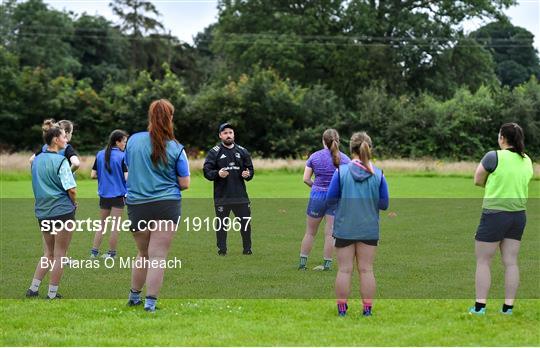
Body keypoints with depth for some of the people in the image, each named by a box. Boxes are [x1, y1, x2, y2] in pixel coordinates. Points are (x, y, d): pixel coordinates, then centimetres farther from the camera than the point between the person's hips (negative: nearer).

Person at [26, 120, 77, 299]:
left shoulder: (37, 160, 8)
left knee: (48, 253, 19)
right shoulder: (60, 161, -15)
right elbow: (71, 189, -16)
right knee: (59, 255, 4)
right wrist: (75, 203, 2)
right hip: (62, 211, -7)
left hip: (42, 212, 7)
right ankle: (52, 294, 7)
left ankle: (33, 289, 15)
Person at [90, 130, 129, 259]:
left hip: (104, 194, 4)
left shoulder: (100, 155, 2)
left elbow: (93, 175, 1)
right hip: (118, 195, -4)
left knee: (102, 223, 16)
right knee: (115, 224, 5)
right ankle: (111, 252, 11)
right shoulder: (122, 156, -12)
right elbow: (127, 177, -17)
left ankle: (94, 251, 13)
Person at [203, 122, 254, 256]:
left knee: (245, 222, 5)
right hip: (222, 196, -2)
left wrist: (247, 174, -7)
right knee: (222, 224, 3)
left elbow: (251, 169, 15)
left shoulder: (242, 151, 11)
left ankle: (247, 249, 16)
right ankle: (222, 250, 13)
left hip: (240, 195, 3)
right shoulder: (214, 152, 1)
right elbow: (207, 171, -3)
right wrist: (218, 174, -22)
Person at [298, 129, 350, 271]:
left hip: (317, 195, 0)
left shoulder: (314, 157, -2)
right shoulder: (344, 158, -2)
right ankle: (327, 264, 6)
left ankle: (302, 262, 15)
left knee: (310, 232, 11)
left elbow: (306, 179, -3)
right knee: (330, 233, 4)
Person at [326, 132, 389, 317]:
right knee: (366, 270, 9)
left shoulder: (341, 171, -11)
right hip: (369, 229, 1)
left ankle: (342, 310, 11)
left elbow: (330, 198, -7)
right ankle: (367, 310, 11)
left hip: (344, 228, -1)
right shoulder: (378, 174, -7)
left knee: (344, 270, 7)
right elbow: (384, 204, -2)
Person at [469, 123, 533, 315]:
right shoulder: (527, 161, 5)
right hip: (518, 215, 6)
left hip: (495, 214, -6)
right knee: (511, 262, 8)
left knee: (483, 261, 3)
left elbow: (477, 180, -4)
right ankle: (508, 307, 8)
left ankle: (480, 306, 1)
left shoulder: (494, 157, -14)